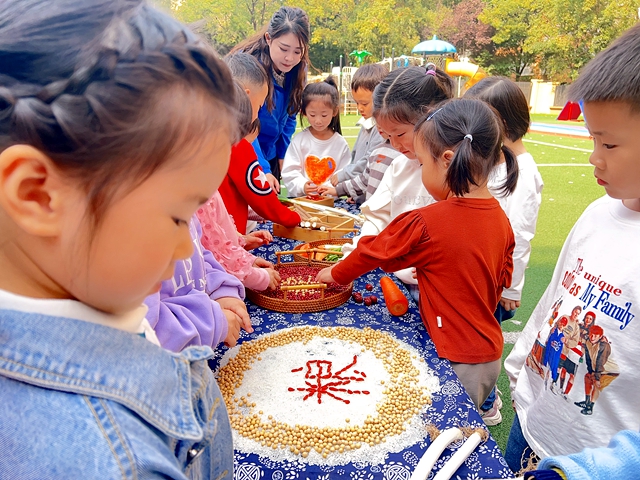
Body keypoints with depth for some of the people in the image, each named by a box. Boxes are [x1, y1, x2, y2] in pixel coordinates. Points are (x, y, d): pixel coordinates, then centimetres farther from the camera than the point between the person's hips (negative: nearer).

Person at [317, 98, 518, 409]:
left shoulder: (425, 223, -23)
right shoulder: (501, 220, -2)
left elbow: (374, 251, -8)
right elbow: (503, 279, 9)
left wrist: (336, 273, 8)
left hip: (454, 360, -8)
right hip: (490, 353, 8)